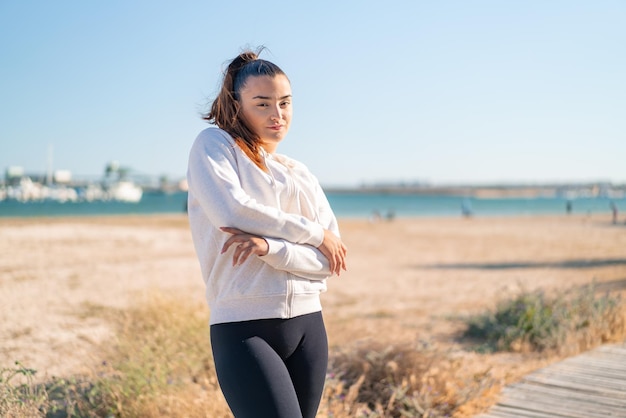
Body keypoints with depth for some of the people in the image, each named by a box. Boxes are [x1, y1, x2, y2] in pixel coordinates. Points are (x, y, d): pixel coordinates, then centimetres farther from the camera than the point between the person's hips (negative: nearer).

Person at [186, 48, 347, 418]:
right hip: (244, 329, -5)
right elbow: (230, 209, -16)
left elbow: (329, 261, 4)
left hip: (307, 326, 5)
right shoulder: (213, 145, 2)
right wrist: (314, 233, -6)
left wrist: (269, 247, -15)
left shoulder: (302, 176, 14)